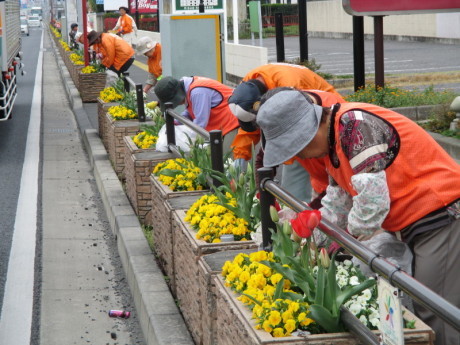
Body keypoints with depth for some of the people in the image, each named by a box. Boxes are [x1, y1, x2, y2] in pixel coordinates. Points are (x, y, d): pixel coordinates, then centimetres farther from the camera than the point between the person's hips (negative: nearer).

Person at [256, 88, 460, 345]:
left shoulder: (355, 124, -21)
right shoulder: (332, 140, 11)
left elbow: (373, 196, -24)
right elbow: (338, 202, 19)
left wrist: (350, 238, -9)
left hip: (439, 217, -10)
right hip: (413, 226, 10)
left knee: (439, 319, -11)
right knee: (420, 308, 12)